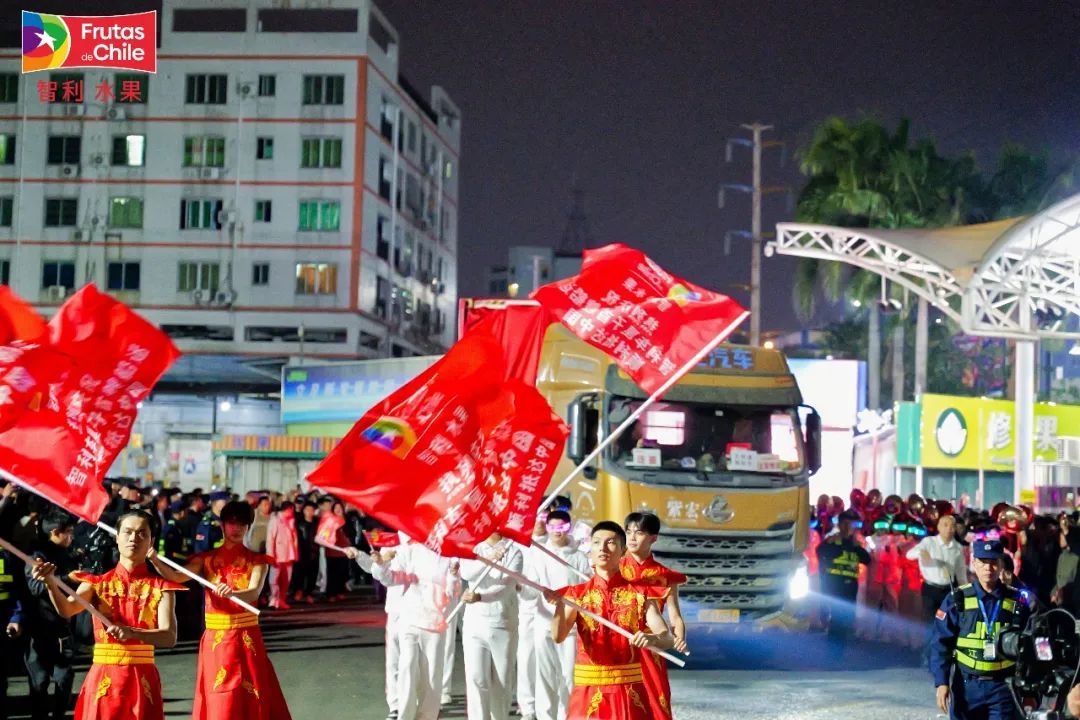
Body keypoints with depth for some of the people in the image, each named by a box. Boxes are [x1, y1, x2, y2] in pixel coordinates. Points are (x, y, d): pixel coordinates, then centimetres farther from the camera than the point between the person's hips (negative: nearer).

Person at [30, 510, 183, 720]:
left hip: (142, 681, -1)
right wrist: (50, 582, -34)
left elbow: (170, 637, -13)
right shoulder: (97, 583, 5)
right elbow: (67, 610, -14)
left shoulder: (160, 587, 1)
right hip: (103, 680, 1)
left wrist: (131, 633, -31)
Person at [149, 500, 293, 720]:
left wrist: (232, 593, -38)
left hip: (247, 639, -1)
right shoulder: (206, 559, 6)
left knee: (253, 700, -1)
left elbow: (254, 592, -16)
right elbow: (177, 576, -10)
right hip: (216, 639, 1)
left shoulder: (256, 561, 2)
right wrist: (154, 560, -28)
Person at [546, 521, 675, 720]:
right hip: (589, 689, 0)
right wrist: (559, 607, -31)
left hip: (628, 690, 0)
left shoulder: (639, 594, 1)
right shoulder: (577, 594, 4)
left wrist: (652, 639, -31)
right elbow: (558, 636, -11)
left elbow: (667, 638, -7)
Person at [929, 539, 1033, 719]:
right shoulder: (957, 600, -1)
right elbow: (940, 644, -2)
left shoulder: (1017, 601, 3)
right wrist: (941, 682, -9)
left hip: (1003, 687, 0)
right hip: (966, 685, 0)